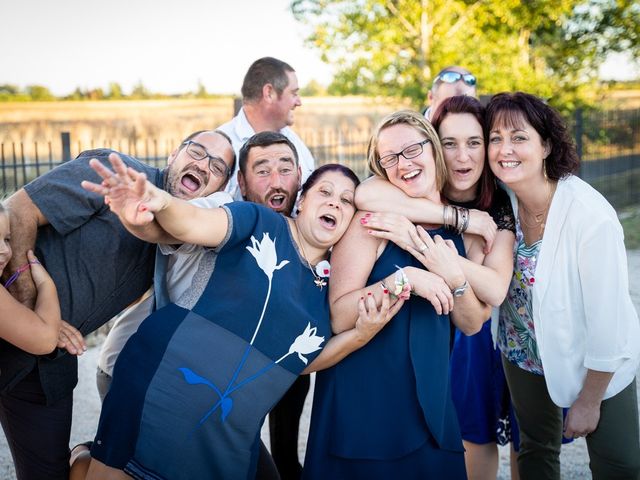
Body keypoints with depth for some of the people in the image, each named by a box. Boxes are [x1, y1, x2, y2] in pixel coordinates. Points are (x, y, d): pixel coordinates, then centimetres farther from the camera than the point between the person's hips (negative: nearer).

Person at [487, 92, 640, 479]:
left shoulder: (591, 215, -30)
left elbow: (607, 322, -23)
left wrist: (589, 401, -14)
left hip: (596, 365, -4)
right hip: (525, 353, 5)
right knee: (536, 448, 21)